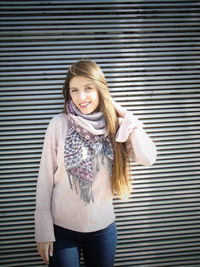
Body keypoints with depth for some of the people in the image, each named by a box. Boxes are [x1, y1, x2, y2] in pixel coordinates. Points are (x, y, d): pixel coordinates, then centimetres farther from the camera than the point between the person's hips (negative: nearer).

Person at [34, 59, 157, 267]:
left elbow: (147, 158, -17)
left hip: (103, 227, 2)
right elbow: (45, 178, -8)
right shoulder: (59, 124, -11)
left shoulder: (114, 125, -5)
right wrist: (43, 231, -8)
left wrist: (126, 117, -13)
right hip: (62, 227, -2)